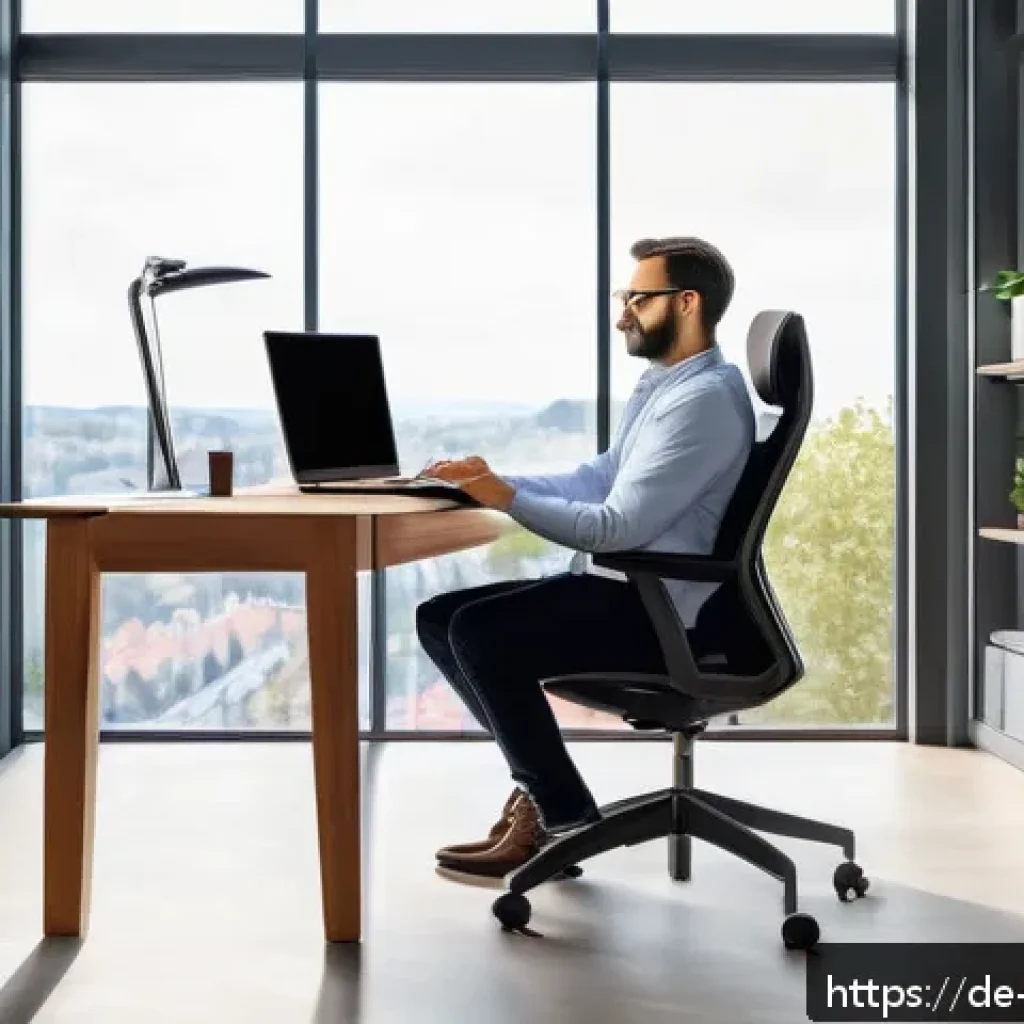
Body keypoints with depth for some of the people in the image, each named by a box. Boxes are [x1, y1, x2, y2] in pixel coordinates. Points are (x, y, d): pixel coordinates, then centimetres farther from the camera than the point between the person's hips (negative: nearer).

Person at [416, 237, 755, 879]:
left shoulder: (705, 397, -17)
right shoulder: (663, 384, 16)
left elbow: (620, 527, -24)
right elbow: (597, 480, 14)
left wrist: (509, 499, -20)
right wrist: (496, 479, 1)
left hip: (655, 611, -10)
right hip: (619, 588, 10)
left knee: (480, 632, -24)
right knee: (439, 618, 3)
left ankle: (563, 814, -7)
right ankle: (540, 782, 7)